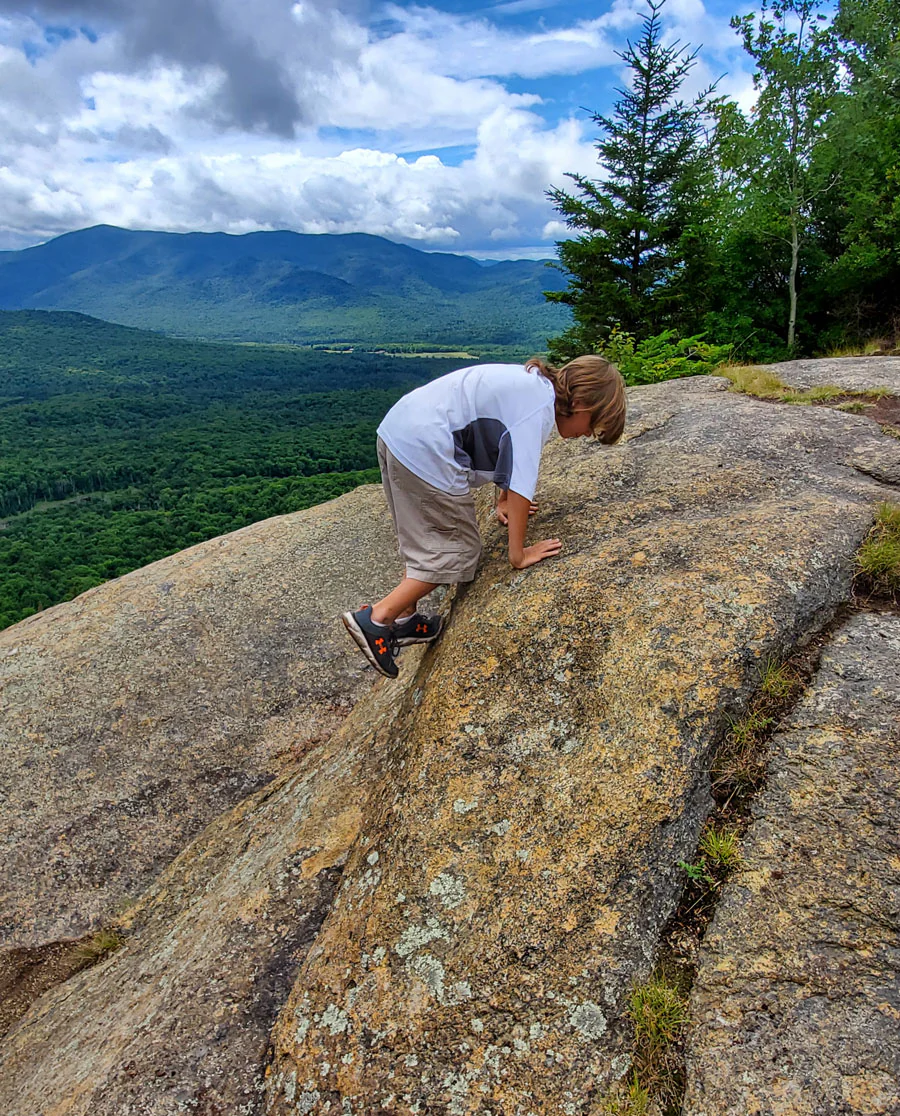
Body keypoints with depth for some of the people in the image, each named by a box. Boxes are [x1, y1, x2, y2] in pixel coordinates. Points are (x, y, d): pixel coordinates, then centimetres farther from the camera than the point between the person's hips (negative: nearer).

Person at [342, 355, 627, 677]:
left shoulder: (532, 384, 15)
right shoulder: (540, 407, -14)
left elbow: (507, 454, 27)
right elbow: (520, 484, -17)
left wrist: (503, 503, 29)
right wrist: (518, 555, -11)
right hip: (424, 452, -10)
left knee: (424, 540, 23)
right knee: (457, 551, 2)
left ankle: (404, 620, 33)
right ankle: (376, 619, 1)